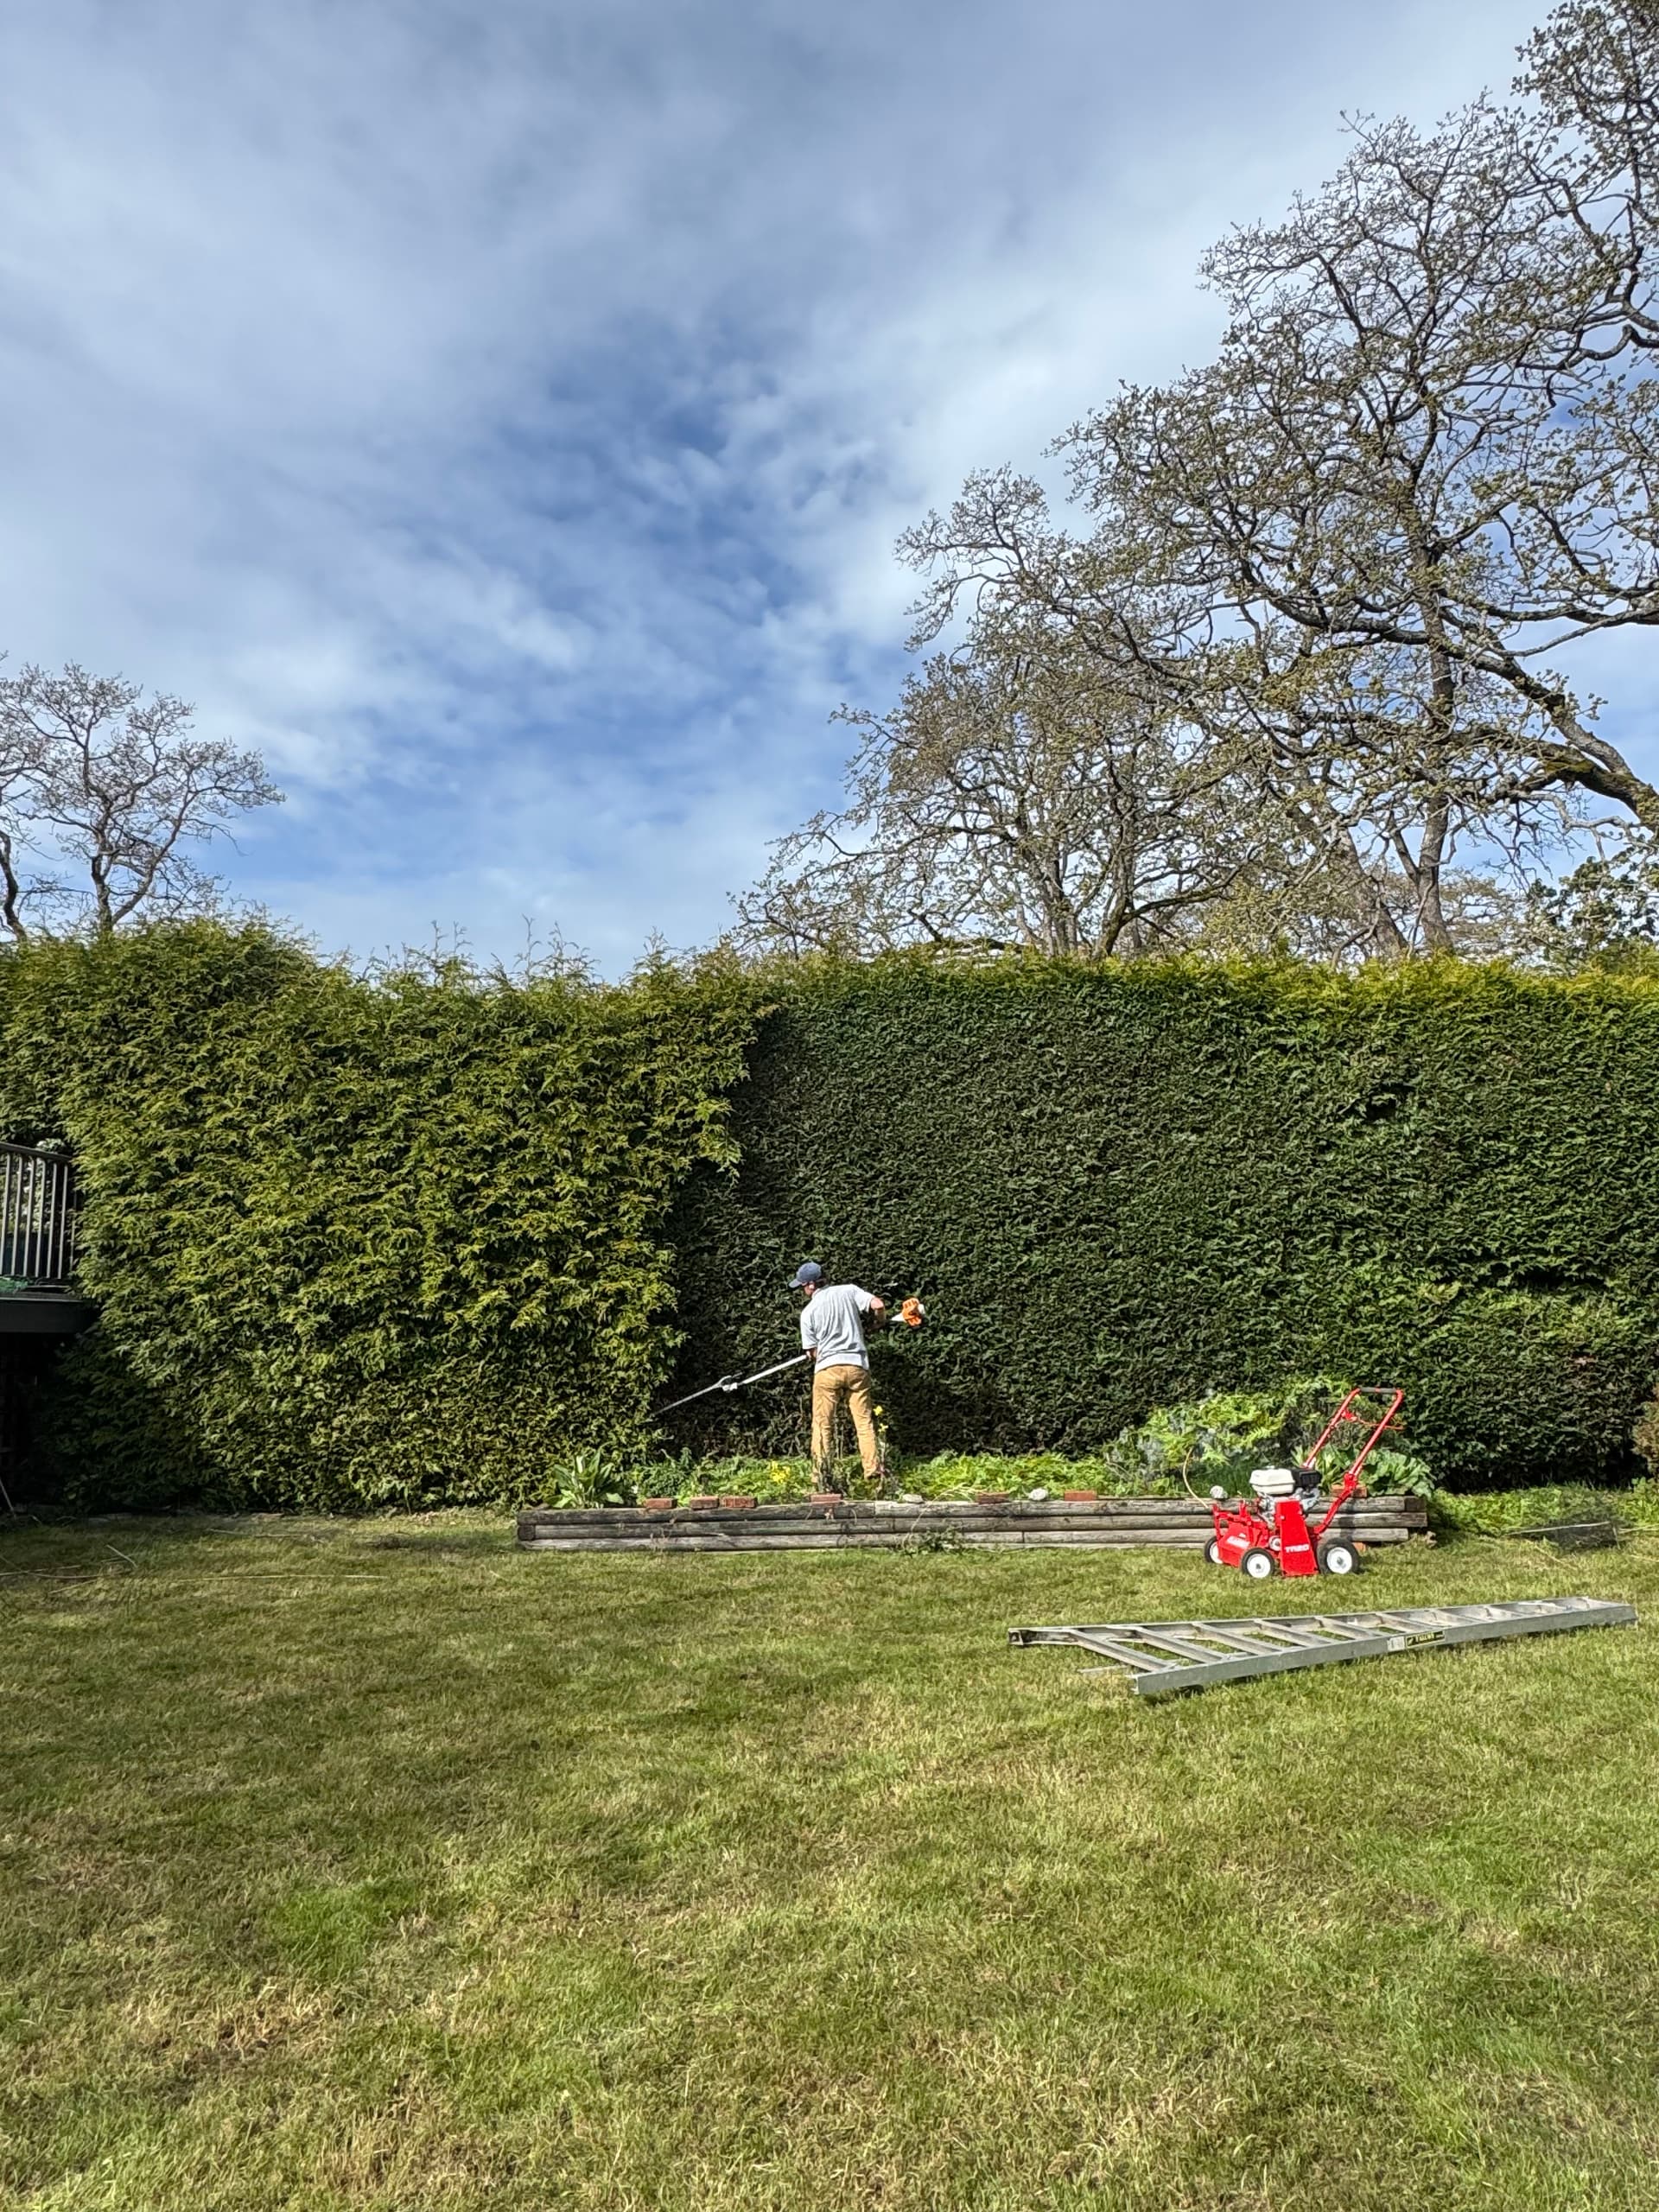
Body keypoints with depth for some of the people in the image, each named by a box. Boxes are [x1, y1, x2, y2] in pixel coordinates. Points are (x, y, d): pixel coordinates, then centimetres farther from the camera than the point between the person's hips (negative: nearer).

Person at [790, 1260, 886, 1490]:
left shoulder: (808, 1312, 0)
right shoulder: (848, 1291, 3)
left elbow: (813, 1352, 3)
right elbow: (878, 1305, -7)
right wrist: (877, 1321, 14)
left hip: (827, 1369, -2)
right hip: (857, 1366, 2)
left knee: (822, 1425, 6)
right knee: (865, 1422, 9)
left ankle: (823, 1478, 5)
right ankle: (874, 1473, 8)